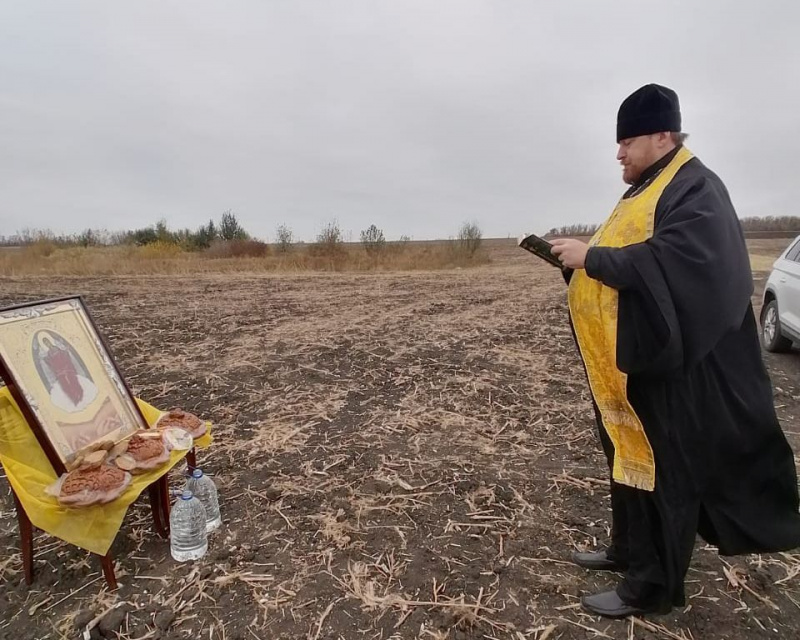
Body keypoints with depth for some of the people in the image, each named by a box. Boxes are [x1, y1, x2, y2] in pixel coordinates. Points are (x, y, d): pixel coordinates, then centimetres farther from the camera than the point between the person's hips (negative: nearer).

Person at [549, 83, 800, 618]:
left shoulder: (696, 189, -12)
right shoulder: (648, 190, 17)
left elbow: (664, 262, -27)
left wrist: (591, 256, -21)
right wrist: (576, 257, 5)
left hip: (669, 364, -10)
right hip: (630, 358, 10)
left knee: (664, 468, 1)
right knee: (628, 457, 17)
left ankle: (653, 586, 15)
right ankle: (628, 550, 34)